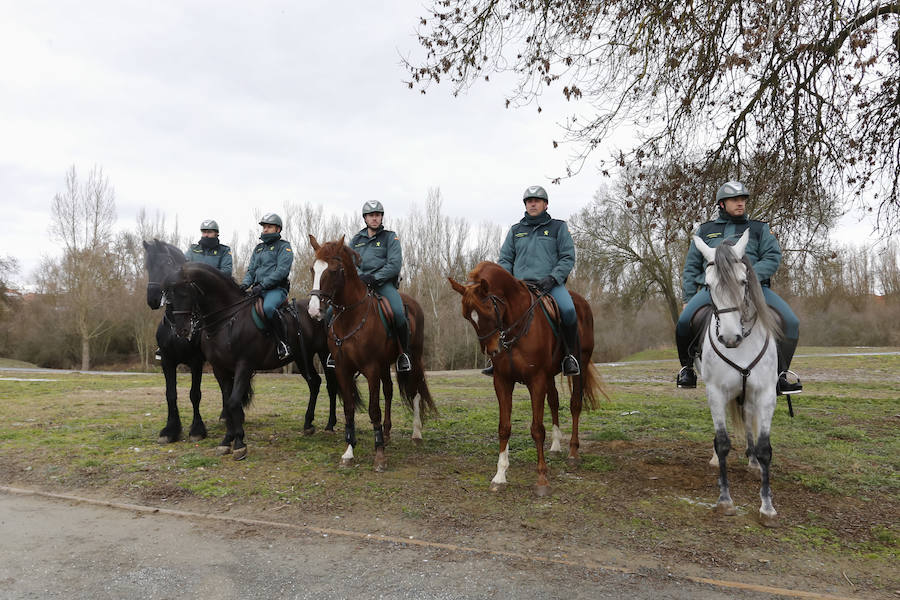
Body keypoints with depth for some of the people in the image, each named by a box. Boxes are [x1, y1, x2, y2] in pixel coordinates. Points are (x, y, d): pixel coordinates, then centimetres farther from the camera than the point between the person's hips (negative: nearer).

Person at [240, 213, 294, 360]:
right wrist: (245, 283, 0)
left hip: (276, 289, -7)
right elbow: (251, 269, 23)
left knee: (268, 307, -37)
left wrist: (262, 285, -20)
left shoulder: (283, 246, 3)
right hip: (258, 289, 8)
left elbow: (282, 270, -11)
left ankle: (283, 342, -26)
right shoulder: (258, 248, 24)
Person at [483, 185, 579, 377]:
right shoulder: (515, 230, 20)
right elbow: (505, 259, 18)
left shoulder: (558, 227, 12)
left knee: (568, 310, -31)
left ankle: (570, 355, -8)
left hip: (551, 284, -3)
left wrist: (552, 278, -11)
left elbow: (568, 257, 5)